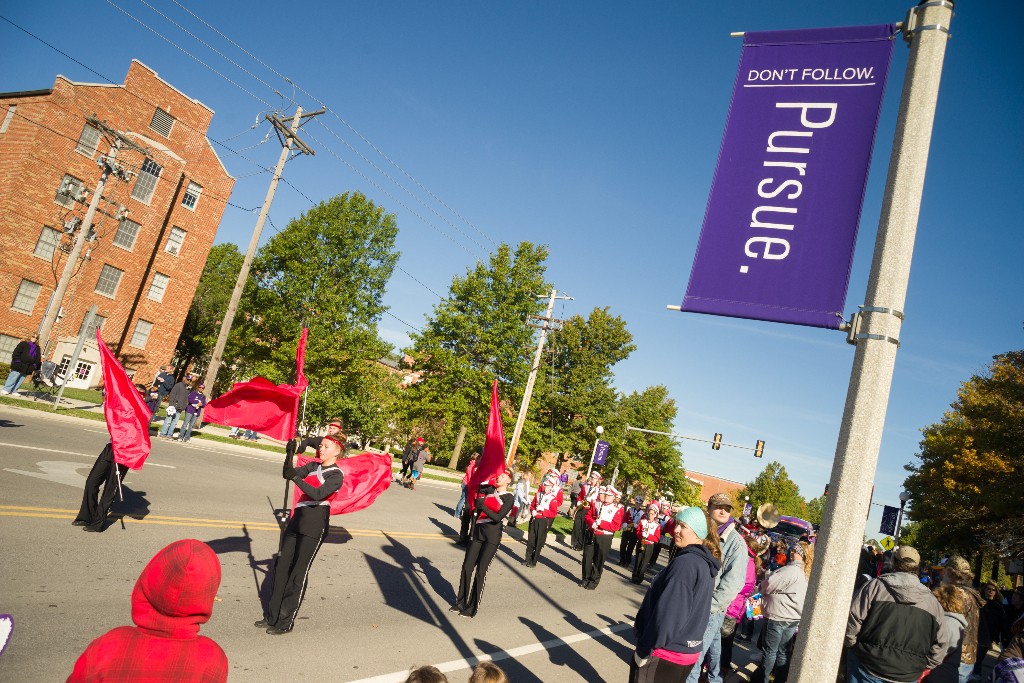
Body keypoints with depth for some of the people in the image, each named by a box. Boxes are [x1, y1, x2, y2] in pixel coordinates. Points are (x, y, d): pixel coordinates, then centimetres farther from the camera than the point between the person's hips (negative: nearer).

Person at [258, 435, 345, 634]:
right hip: (297, 520, 7)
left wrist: (296, 477, -30)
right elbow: (288, 474, -1)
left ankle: (285, 622, 7)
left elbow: (318, 494, -23)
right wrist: (290, 455, -17)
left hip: (315, 526, -7)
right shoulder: (313, 466, 13)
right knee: (282, 567, 9)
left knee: (298, 573, -2)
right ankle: (272, 616, 20)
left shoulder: (337, 475, -7)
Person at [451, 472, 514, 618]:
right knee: (467, 567, 6)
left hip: (492, 536, -5)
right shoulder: (489, 491, 11)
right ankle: (461, 602, 21)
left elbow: (498, 517, -15)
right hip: (478, 531, 5)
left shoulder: (509, 498, -4)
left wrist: (482, 506, -21)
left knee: (480, 571, -1)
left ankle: (472, 608, 11)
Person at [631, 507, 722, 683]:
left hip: (664, 653, -8)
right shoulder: (705, 563, 5)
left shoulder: (685, 563, -23)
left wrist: (644, 650, -16)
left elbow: (667, 614, -26)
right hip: (688, 651, 8)